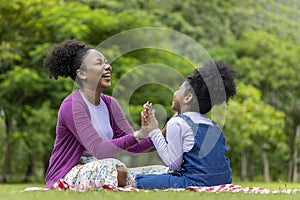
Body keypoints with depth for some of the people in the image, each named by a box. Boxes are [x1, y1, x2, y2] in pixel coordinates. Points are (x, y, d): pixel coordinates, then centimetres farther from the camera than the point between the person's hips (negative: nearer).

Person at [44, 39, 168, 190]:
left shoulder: (109, 104, 9)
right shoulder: (72, 105, -15)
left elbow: (133, 146, 3)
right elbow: (98, 149, -26)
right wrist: (137, 135, -35)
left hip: (101, 174, 7)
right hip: (67, 177, -7)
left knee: (164, 171, -7)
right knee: (110, 165, -38)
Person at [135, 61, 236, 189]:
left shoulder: (176, 123, -6)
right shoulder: (213, 124, 15)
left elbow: (174, 164, -8)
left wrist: (154, 132, 0)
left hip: (197, 182, -8)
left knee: (140, 180, -2)